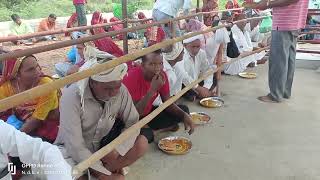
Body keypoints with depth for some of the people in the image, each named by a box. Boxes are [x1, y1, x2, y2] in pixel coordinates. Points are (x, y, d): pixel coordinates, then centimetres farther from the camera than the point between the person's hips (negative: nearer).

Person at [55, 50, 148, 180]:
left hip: (102, 147, 4)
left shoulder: (121, 90, -16)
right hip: (73, 152, -4)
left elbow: (132, 123, -9)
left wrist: (116, 151, -24)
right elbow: (75, 146, -29)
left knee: (141, 143, -17)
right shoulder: (72, 96, -28)